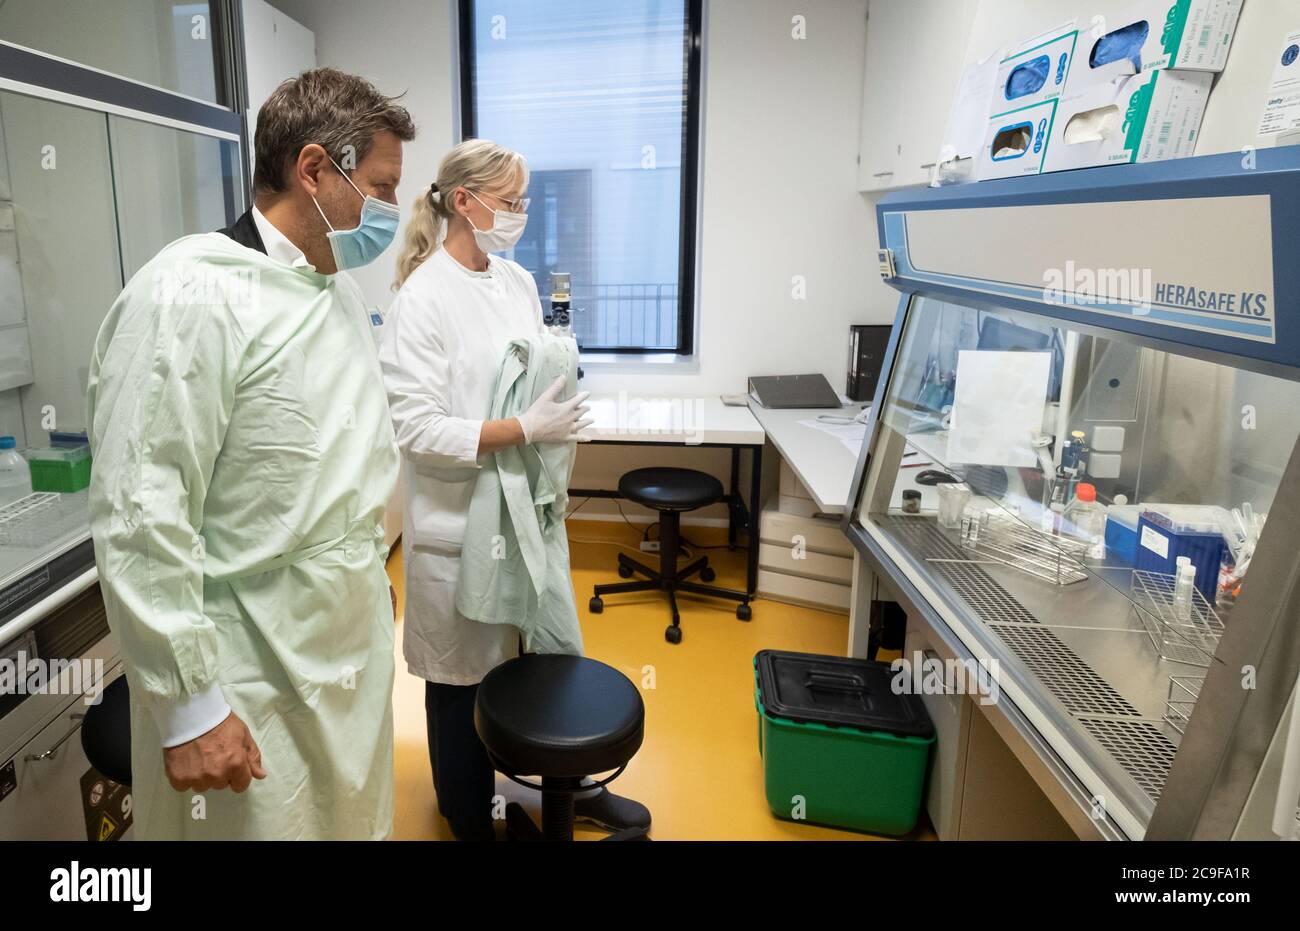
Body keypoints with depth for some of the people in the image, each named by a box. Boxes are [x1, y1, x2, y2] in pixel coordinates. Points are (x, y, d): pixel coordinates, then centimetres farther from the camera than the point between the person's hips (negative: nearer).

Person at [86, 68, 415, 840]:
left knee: (359, 820, 21)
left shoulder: (343, 290, 9)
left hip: (358, 652, 8)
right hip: (256, 685, -7)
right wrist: (190, 707, -18)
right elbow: (139, 516, -21)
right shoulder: (190, 294, -18)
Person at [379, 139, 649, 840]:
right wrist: (525, 430, -22)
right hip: (460, 519, -6)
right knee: (463, 677, 11)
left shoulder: (518, 281, 6)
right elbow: (417, 427, -19)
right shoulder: (423, 297, -14)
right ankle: (469, 817, 33)